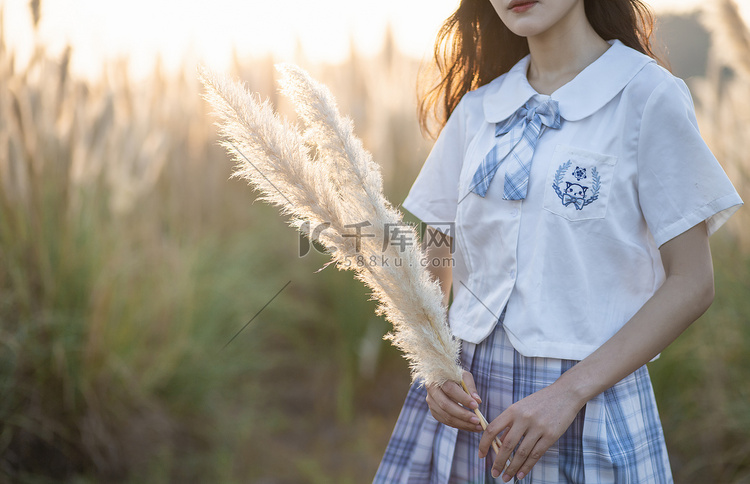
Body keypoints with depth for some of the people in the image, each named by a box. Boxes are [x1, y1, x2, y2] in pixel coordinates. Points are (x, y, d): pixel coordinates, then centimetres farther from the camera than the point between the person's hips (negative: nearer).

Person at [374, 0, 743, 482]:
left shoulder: (646, 95, -6)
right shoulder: (476, 109, 7)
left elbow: (691, 284, -9)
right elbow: (431, 270, 10)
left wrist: (569, 392, -16)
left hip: (588, 396, -4)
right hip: (465, 390, 4)